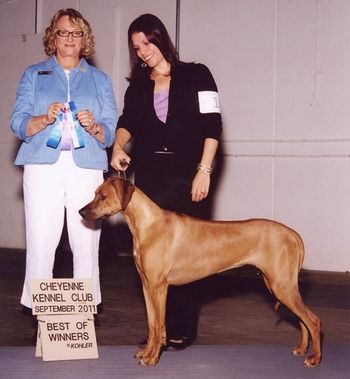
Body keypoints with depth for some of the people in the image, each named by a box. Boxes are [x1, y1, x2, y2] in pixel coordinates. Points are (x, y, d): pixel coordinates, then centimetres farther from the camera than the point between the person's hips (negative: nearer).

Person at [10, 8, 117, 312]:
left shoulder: (100, 80, 18)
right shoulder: (33, 75, 16)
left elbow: (111, 132, 10)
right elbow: (18, 124, 6)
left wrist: (93, 127, -12)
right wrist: (45, 119, -13)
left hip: (87, 169, 1)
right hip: (43, 167, -1)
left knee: (87, 244, -6)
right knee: (41, 243, -8)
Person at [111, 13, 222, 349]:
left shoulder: (196, 75, 2)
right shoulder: (138, 85, 16)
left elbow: (212, 125, -4)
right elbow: (127, 121, 6)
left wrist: (204, 171, -12)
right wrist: (118, 147, -16)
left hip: (188, 175, -4)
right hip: (150, 174, 4)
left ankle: (183, 328, 0)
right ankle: (160, 326, 6)